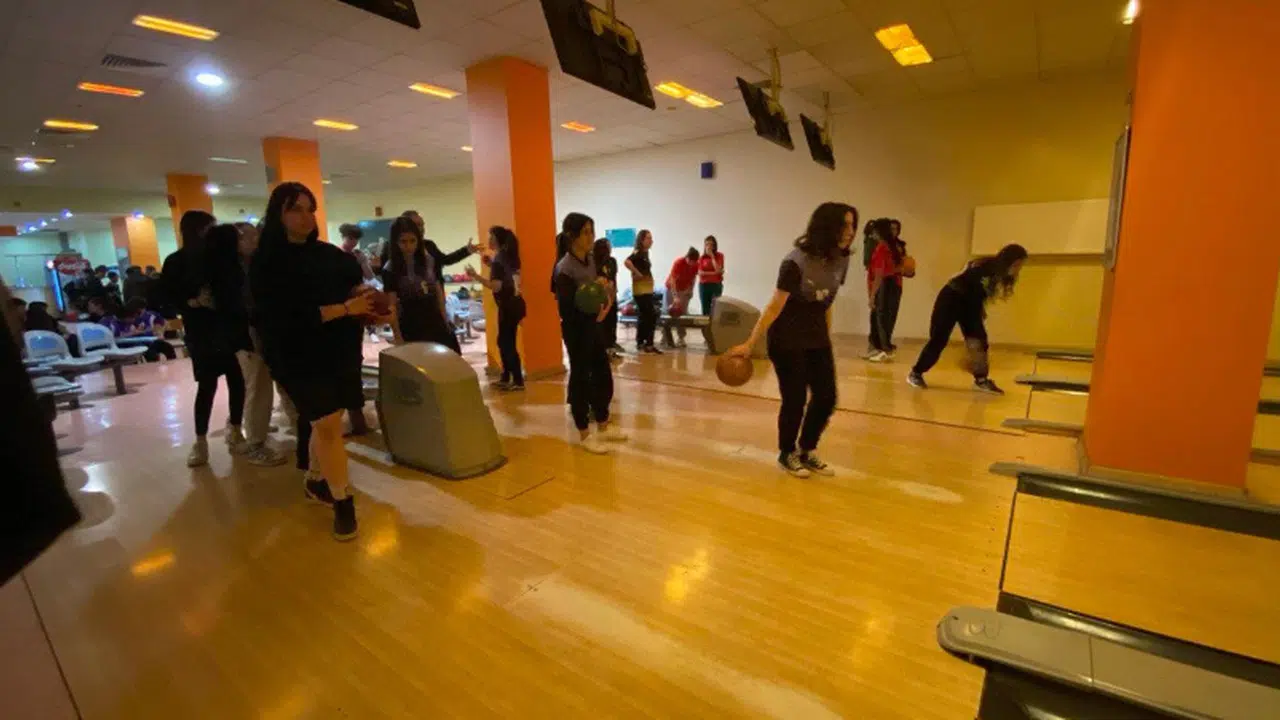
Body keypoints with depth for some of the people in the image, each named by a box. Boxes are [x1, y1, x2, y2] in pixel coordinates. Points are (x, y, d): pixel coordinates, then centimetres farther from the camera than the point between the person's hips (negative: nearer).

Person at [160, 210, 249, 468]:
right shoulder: (176, 262, 2)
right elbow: (167, 298, -1)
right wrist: (194, 302, -17)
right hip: (201, 332, -2)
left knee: (237, 381, 1)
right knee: (207, 385, -2)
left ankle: (235, 432, 16)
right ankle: (200, 441, 11)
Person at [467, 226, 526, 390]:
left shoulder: (498, 260, -15)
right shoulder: (509, 256, 11)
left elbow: (496, 286, -24)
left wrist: (476, 276, -25)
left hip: (508, 306, -9)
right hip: (514, 304, 9)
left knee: (507, 343, -1)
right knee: (504, 341, 16)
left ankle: (518, 381, 3)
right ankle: (506, 378, 24)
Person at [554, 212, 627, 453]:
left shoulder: (590, 260, 6)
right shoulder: (564, 269, -18)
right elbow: (566, 308, -22)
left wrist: (603, 306, -3)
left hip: (592, 325, 8)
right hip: (575, 329, -8)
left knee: (603, 373, 13)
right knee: (580, 377, 2)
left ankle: (603, 426, 29)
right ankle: (584, 435, 16)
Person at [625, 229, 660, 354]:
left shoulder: (645, 253, 15)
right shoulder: (638, 253, -13)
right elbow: (627, 262, -31)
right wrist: (637, 274, -23)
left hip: (647, 289, 10)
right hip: (641, 290, -10)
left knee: (644, 316, 13)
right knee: (651, 316, -8)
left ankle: (640, 343, 21)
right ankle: (649, 344, -3)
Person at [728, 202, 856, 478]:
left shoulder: (840, 261, -2)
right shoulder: (796, 262, -22)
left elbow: (827, 304, 9)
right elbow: (774, 307, -20)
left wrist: (825, 338, 16)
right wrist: (749, 344, -21)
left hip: (817, 338, 7)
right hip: (787, 340, -6)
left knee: (826, 397, 5)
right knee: (795, 399, -1)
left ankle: (808, 450, 27)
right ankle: (787, 454, 23)